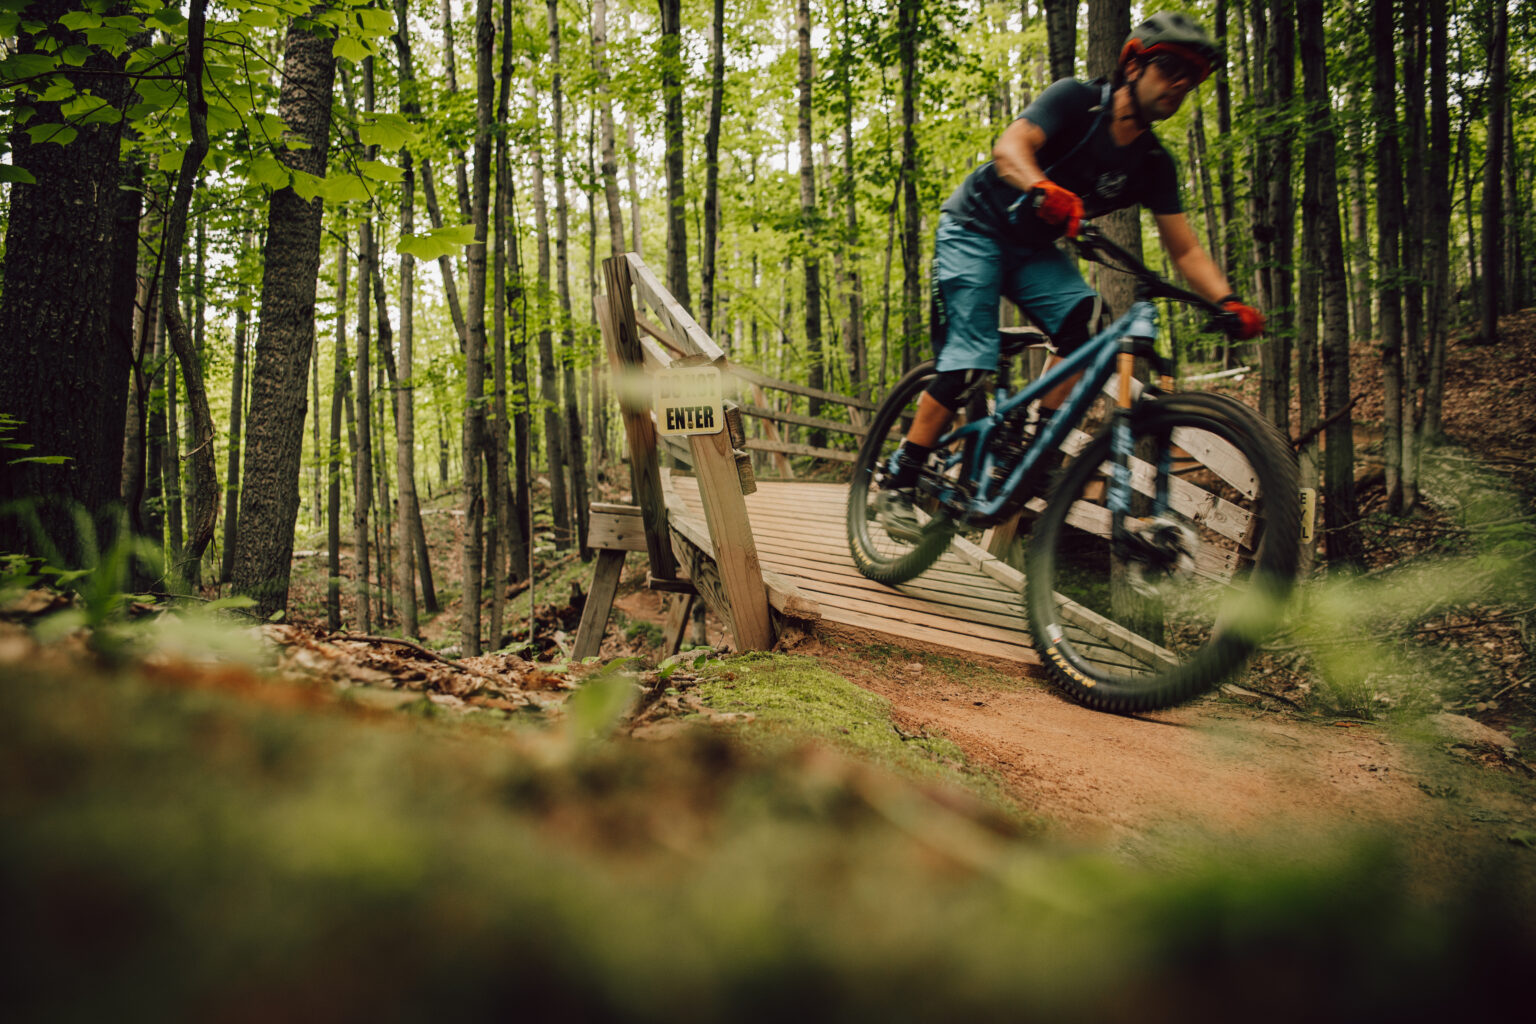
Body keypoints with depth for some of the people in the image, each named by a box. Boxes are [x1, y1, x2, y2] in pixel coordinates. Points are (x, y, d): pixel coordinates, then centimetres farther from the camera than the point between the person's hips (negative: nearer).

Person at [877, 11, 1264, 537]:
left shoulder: (1153, 163, -5)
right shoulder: (1077, 100, -19)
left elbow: (1185, 249, -8)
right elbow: (1009, 147, -36)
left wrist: (1227, 301, -26)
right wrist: (1044, 190, -58)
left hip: (1034, 250, 5)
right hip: (975, 227, -5)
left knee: (1085, 320, -23)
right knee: (970, 361, -17)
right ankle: (896, 483, -8)